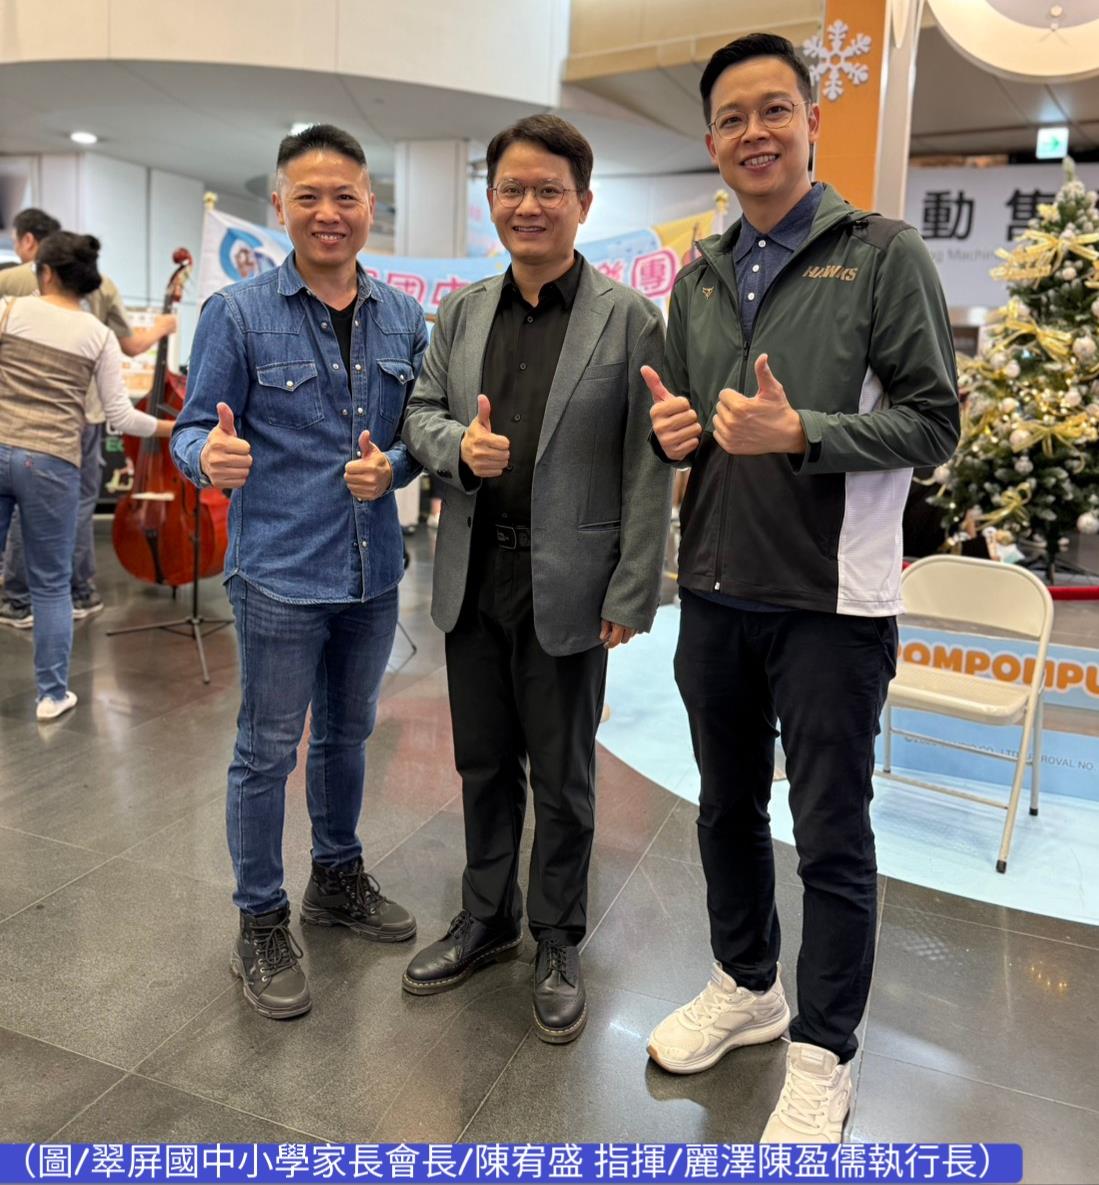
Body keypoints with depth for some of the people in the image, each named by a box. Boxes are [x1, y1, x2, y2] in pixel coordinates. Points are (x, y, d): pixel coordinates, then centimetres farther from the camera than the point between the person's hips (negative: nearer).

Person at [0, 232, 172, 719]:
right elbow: (122, 416, 1)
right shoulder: (99, 336, 4)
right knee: (51, 584, 10)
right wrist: (173, 427, 16)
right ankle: (51, 693, 16)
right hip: (52, 464, 0)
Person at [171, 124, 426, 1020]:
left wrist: (394, 466, -12)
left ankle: (339, 877, 41)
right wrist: (210, 458, -29)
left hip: (373, 572, 5)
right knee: (268, 751, 5)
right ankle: (261, 924, 24)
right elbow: (196, 426, -6)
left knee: (347, 734, 20)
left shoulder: (403, 318, 5)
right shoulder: (237, 314, -6)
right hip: (279, 574, -4)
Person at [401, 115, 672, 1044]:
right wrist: (459, 444, -11)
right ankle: (487, 919, 39)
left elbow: (647, 469, -8)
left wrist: (633, 596, -12)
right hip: (473, 577, 5)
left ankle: (559, 945, 32)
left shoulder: (629, 318, -6)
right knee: (483, 763, 18)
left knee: (561, 777, 10)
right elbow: (421, 412, 13)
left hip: (566, 585, -4)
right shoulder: (462, 311, 8)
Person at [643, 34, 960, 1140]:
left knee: (831, 835, 5)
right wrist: (674, 430, -4)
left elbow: (934, 419, -8)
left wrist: (801, 435, -22)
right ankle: (745, 985, 40)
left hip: (830, 599, -5)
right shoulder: (698, 279, 12)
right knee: (727, 806, 17)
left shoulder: (882, 254, -3)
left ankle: (821, 1054, 25)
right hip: (716, 590, 6)